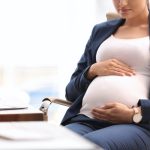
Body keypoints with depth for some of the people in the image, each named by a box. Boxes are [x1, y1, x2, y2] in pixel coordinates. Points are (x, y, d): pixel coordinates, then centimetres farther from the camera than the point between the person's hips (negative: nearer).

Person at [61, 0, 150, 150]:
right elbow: (71, 91, 24)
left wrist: (134, 114, -12)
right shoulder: (100, 31, 25)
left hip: (136, 124, -3)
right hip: (86, 119, 4)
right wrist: (93, 70, 4)